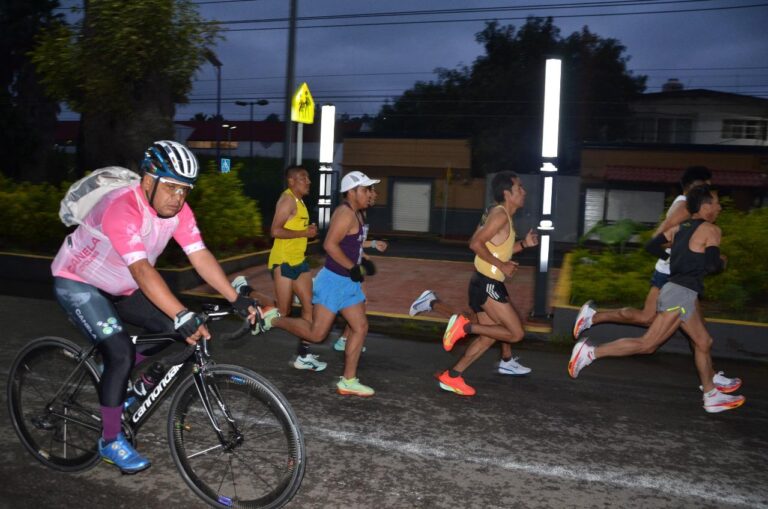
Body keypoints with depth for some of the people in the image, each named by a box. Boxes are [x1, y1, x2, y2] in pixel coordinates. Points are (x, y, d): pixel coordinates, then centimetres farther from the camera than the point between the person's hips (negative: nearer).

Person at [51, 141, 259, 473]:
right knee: (121, 353, -19)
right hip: (77, 283, -7)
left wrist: (237, 299, -28)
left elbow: (201, 256, -18)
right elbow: (141, 270, -45)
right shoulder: (122, 208, -35)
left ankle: (115, 386, 20)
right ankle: (110, 442, -2)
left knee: (172, 329, -1)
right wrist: (183, 316, -54)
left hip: (119, 287, 8)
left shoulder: (177, 210, -13)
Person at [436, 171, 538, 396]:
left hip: (488, 284, 10)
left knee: (489, 336, 14)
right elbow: (476, 244, -22)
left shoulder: (503, 216, 17)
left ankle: (451, 376, 17)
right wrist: (502, 265, -19)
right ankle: (464, 326, -6)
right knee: (516, 333, -9)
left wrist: (523, 244, 13)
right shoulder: (500, 215, -14)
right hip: (486, 284, -10)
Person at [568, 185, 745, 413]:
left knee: (703, 343, 19)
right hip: (681, 294, -10)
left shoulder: (679, 227, 15)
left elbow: (651, 245, 13)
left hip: (678, 291, 10)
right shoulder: (711, 230, -8)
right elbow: (711, 265, -18)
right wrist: (722, 262, 5)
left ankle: (712, 394, 30)